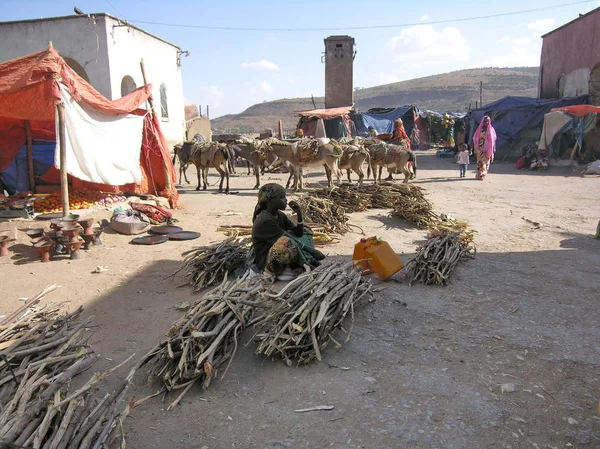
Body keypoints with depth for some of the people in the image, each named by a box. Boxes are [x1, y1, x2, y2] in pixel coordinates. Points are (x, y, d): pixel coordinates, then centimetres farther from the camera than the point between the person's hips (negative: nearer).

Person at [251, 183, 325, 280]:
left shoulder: (280, 215, 5)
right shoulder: (265, 221, -21)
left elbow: (298, 233, 3)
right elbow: (286, 241, -25)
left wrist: (299, 214, -11)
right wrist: (312, 251, -26)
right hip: (267, 263, -9)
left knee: (305, 232, 13)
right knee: (286, 244, -37)